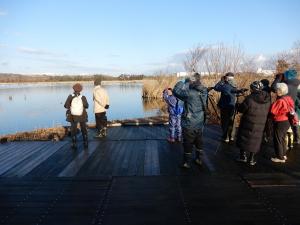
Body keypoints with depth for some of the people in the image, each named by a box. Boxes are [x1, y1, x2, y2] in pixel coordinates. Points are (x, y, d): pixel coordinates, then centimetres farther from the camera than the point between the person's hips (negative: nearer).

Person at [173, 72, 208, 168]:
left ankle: (187, 163, 21)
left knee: (188, 144, 8)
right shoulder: (204, 92, -3)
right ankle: (199, 159, 36)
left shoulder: (189, 93, -24)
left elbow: (175, 91, -17)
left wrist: (183, 81, -7)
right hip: (200, 123, 7)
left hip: (189, 124, -6)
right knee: (199, 142, 20)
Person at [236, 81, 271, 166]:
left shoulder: (250, 99, -21)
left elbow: (240, 109, -13)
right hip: (260, 126, 4)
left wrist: (239, 105, 8)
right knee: (255, 141, 14)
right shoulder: (268, 99, -4)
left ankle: (243, 156, 19)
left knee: (243, 139, 14)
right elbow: (268, 111, 6)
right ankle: (251, 160, 20)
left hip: (248, 124, -4)